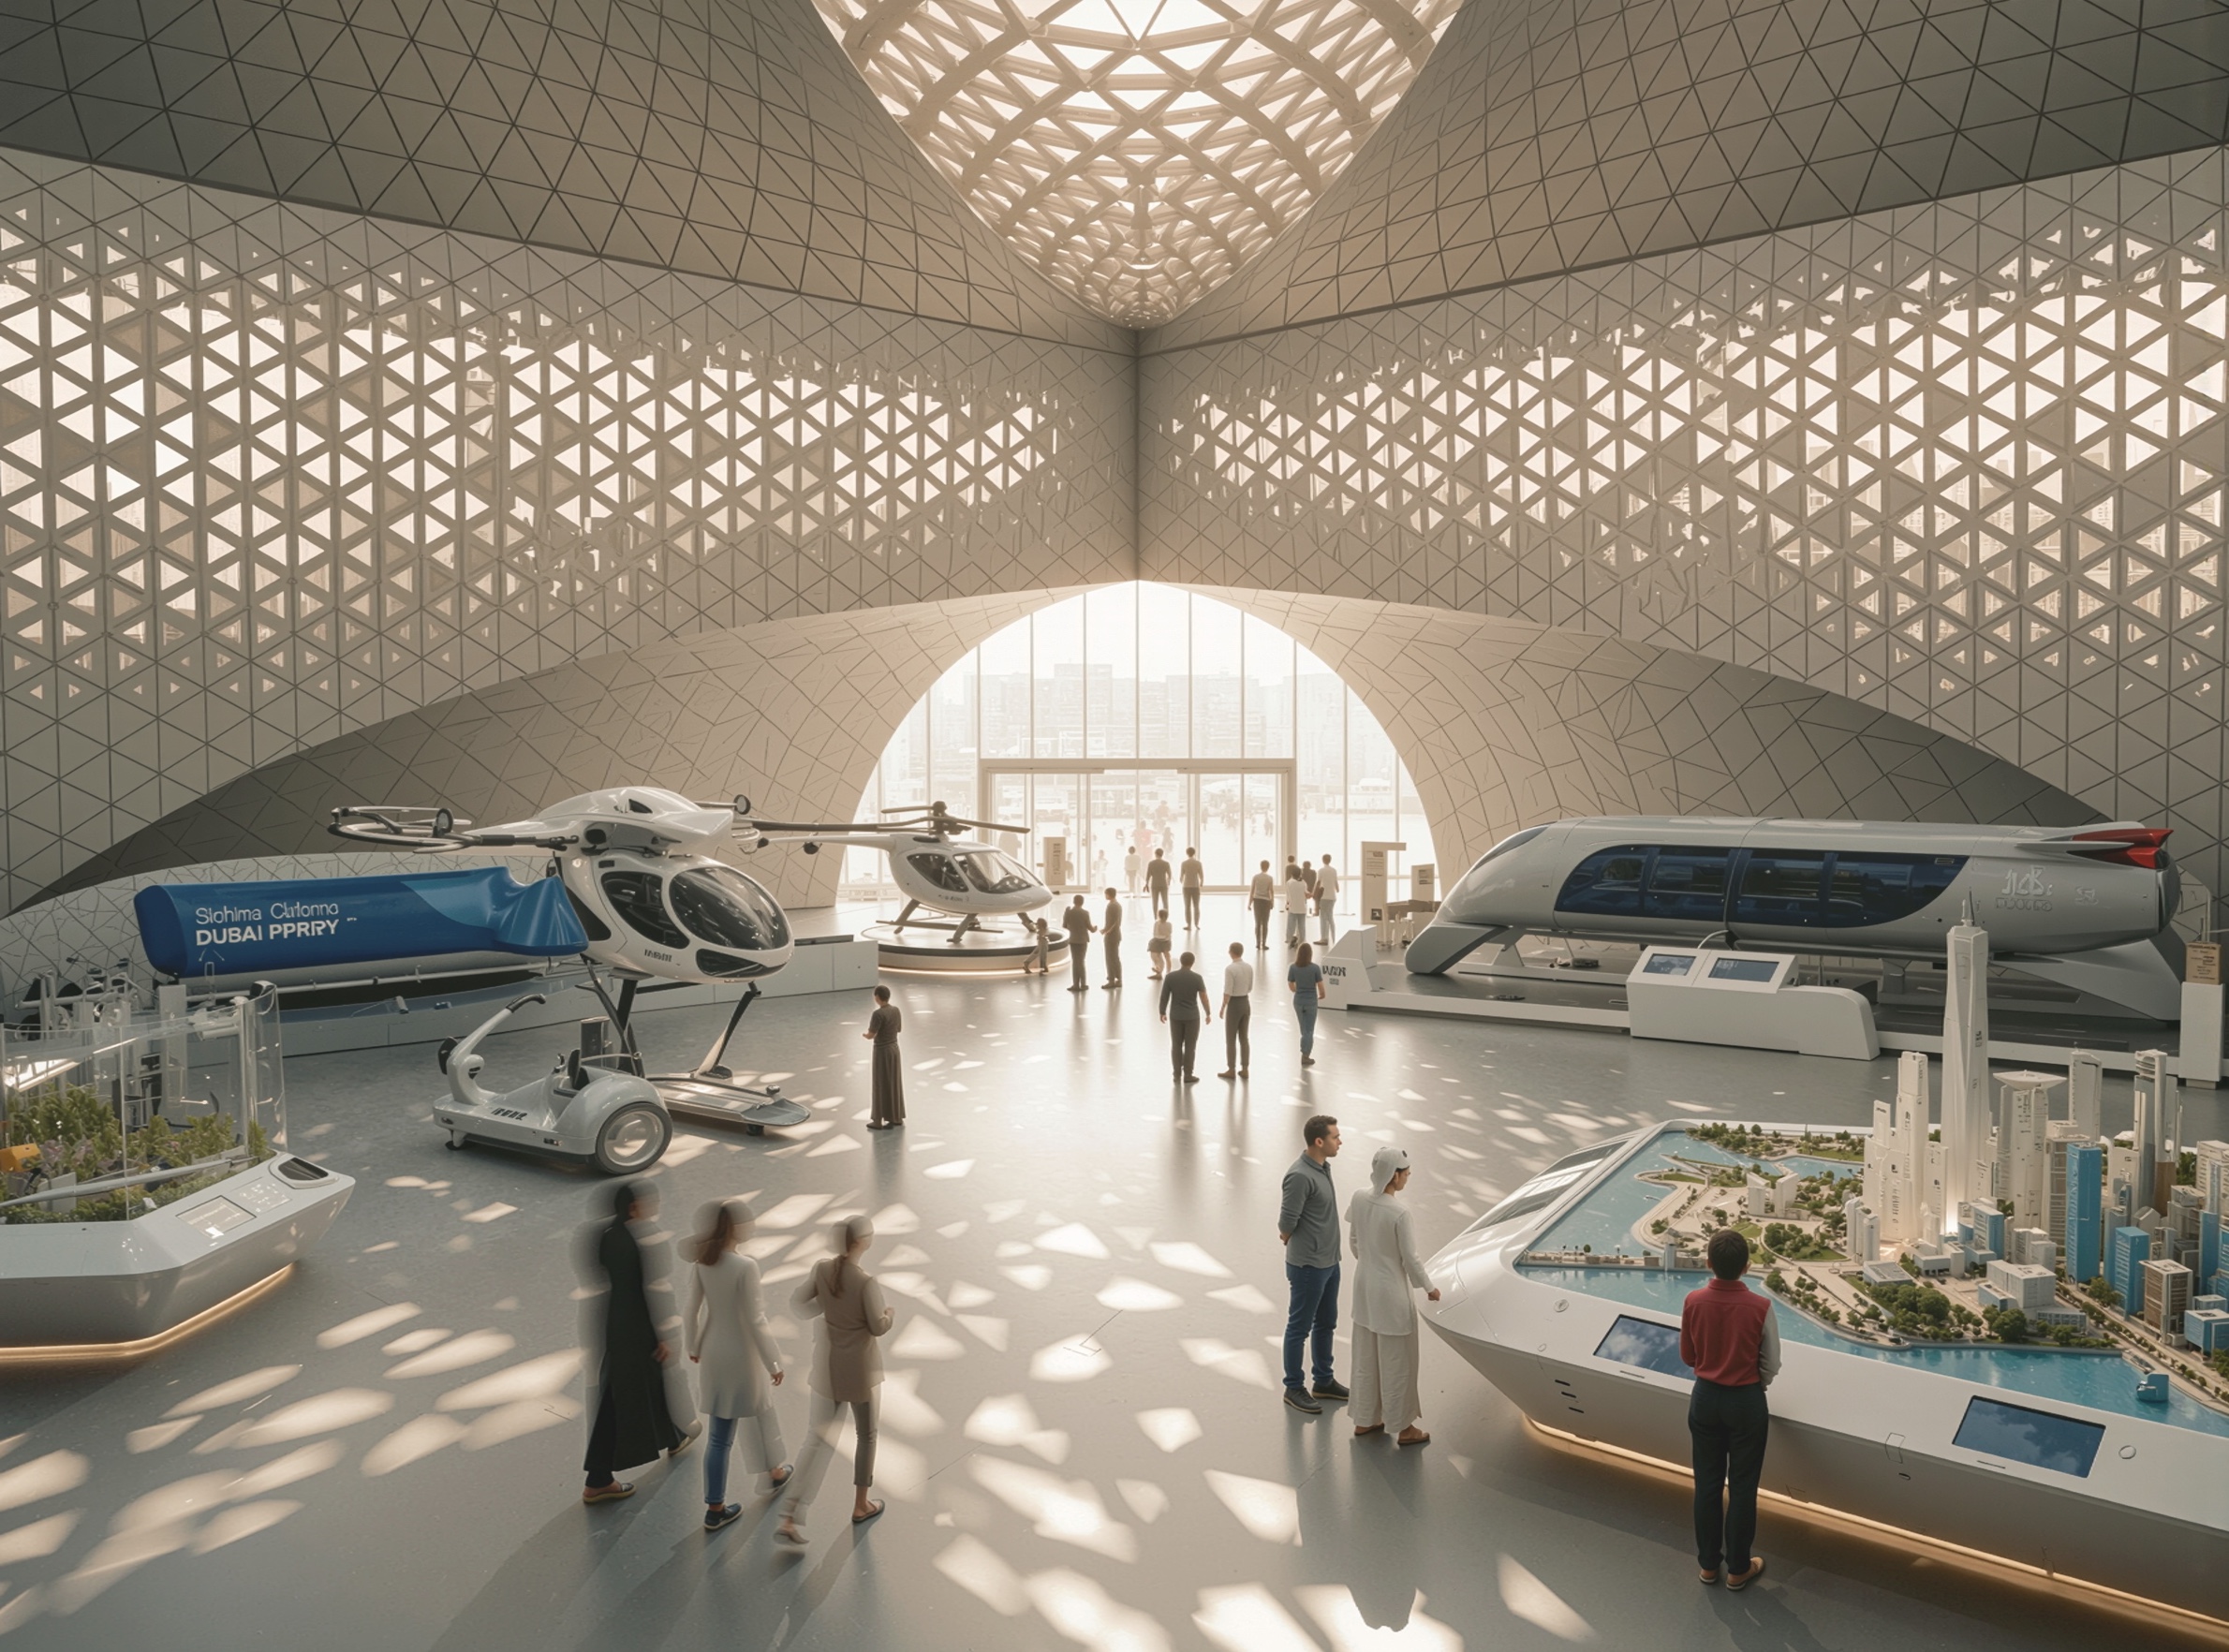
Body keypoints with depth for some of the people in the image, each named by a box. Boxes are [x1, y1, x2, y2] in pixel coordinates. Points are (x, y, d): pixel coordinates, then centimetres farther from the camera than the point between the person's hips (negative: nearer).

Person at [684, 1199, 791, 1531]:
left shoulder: (700, 1262, -8)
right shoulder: (745, 1266, -27)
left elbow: (691, 1309, 2)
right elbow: (755, 1320, -21)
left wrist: (692, 1346, 19)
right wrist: (773, 1362, -10)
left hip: (713, 1353, 5)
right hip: (741, 1354, -5)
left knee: (720, 1434, 15)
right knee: (762, 1413, 23)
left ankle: (715, 1508, 22)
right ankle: (774, 1471, 47)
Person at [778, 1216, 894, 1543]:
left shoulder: (821, 1270, -10)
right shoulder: (866, 1282, -26)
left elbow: (797, 1302, 2)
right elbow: (879, 1327, -17)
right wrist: (889, 1313, 4)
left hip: (828, 1365, 5)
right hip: (860, 1368, -5)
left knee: (818, 1439, 12)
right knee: (866, 1434, 19)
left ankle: (790, 1518, 4)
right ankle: (861, 1505, 34)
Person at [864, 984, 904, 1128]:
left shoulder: (878, 1014, -23)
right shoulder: (896, 1010, 2)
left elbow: (870, 1036, -20)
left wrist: (864, 1034, 4)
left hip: (882, 1052, -8)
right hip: (894, 1049, 8)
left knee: (881, 1086, 3)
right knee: (894, 1084, 16)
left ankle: (878, 1121, 13)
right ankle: (897, 1118, 23)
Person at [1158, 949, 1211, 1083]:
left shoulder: (1170, 976, -7)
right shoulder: (1197, 977, -11)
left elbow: (1164, 996, -3)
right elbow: (1204, 997, -7)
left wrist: (1162, 1012, 10)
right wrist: (1208, 1013, 6)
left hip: (1175, 1016, 2)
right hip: (1192, 1016, -2)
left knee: (1176, 1045, 11)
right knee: (1190, 1046, 6)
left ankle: (1177, 1075, 14)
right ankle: (1187, 1075, 9)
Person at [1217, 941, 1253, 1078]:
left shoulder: (1230, 968, -20)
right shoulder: (1249, 967, 1)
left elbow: (1227, 992, -19)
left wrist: (1222, 1008, -9)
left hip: (1234, 1005, -7)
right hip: (1246, 1003, 7)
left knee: (1230, 1039, 5)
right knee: (1244, 1038, 13)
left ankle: (1231, 1070, 11)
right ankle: (1244, 1070, 17)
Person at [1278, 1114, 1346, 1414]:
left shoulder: (1323, 1167, 4)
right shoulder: (1300, 1176, -26)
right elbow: (1286, 1223, -21)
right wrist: (1290, 1240, -2)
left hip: (1329, 1262, 9)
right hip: (1308, 1266, -9)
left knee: (1326, 1323, 20)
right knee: (1300, 1327, 6)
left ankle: (1324, 1382, 35)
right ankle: (1293, 1389, 20)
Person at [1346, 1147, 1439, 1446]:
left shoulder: (1359, 1198, -8)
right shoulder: (1399, 1211, -26)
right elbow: (1410, 1258, -17)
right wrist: (1428, 1288, 0)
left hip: (1364, 1285, 7)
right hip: (1390, 1291, -7)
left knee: (1366, 1357, 20)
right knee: (1396, 1361, 10)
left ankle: (1364, 1420, 34)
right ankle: (1404, 1428, 25)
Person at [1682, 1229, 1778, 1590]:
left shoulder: (1693, 1302, -14)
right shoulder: (1760, 1307, -20)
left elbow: (1687, 1356, 1)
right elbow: (1772, 1365, -8)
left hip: (1705, 1398, 2)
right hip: (1746, 1402, -2)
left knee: (1707, 1483, 15)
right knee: (1742, 1486, 13)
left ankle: (1708, 1563, 29)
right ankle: (1738, 1568, 26)